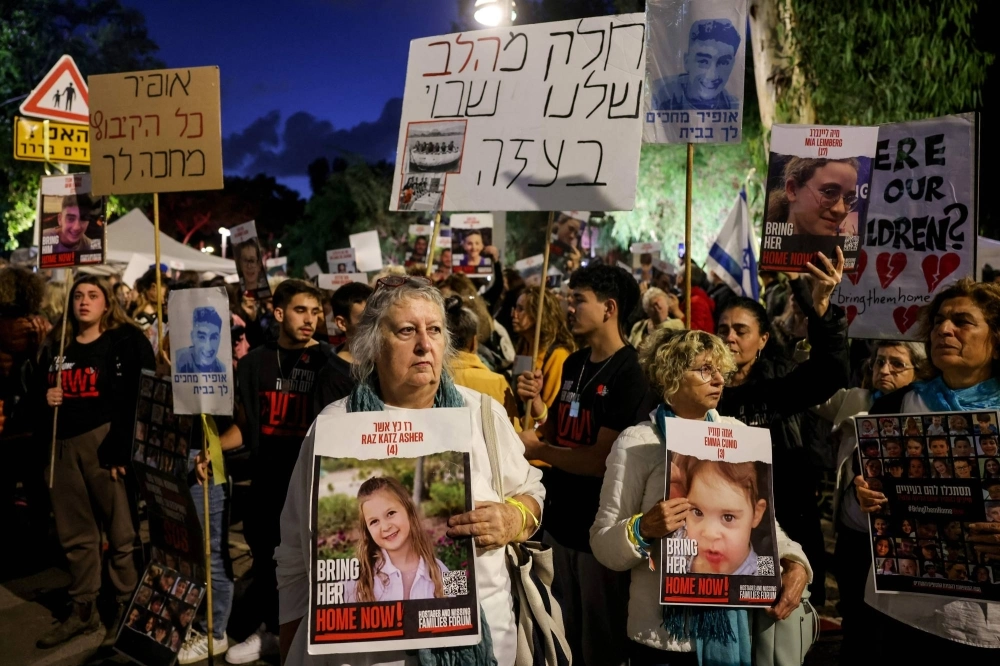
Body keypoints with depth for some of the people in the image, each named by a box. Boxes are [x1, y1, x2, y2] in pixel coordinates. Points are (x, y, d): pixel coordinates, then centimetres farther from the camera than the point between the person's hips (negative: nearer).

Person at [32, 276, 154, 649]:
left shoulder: (127, 340, -3)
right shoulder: (56, 345, 15)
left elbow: (143, 397, -12)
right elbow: (35, 391, 25)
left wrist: (124, 447, -19)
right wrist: (44, 397, 0)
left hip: (105, 442, -6)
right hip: (63, 445, 6)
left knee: (121, 533, 0)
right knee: (75, 535, 14)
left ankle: (129, 611, 12)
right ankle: (83, 611, 26)